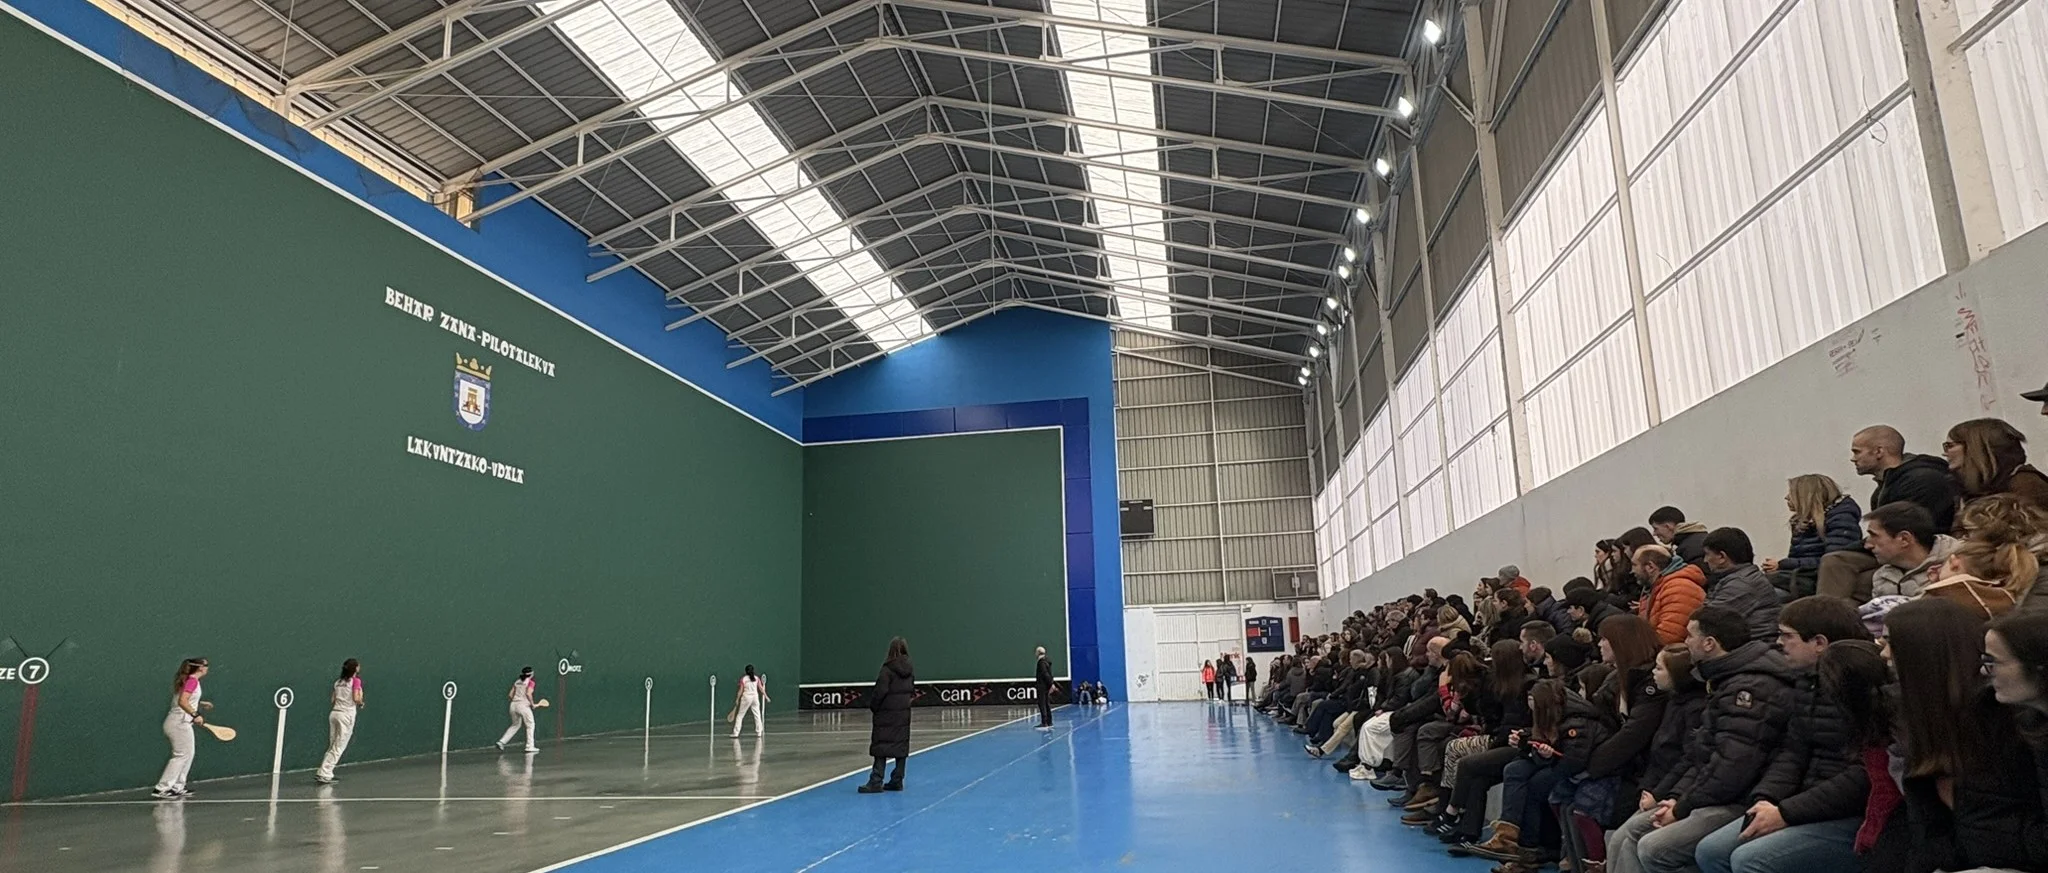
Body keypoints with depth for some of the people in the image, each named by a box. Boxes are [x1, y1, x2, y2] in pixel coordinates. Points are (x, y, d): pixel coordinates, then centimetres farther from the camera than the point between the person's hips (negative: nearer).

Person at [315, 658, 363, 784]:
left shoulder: (338, 682, 14)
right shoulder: (356, 680, -5)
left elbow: (332, 699, 13)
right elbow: (356, 698, -14)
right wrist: (361, 703, 6)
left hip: (334, 713, 7)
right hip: (347, 714, -7)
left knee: (333, 746, 14)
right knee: (339, 747, -3)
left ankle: (323, 773, 12)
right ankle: (324, 775, -8)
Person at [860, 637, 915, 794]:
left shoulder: (888, 669, -14)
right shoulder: (910, 670, 6)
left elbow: (880, 691, -15)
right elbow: (913, 690, 10)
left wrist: (873, 706, -2)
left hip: (887, 712, -6)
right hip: (904, 712, 6)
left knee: (881, 745, -3)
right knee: (901, 745, 10)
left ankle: (876, 781, -6)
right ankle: (897, 780, 13)